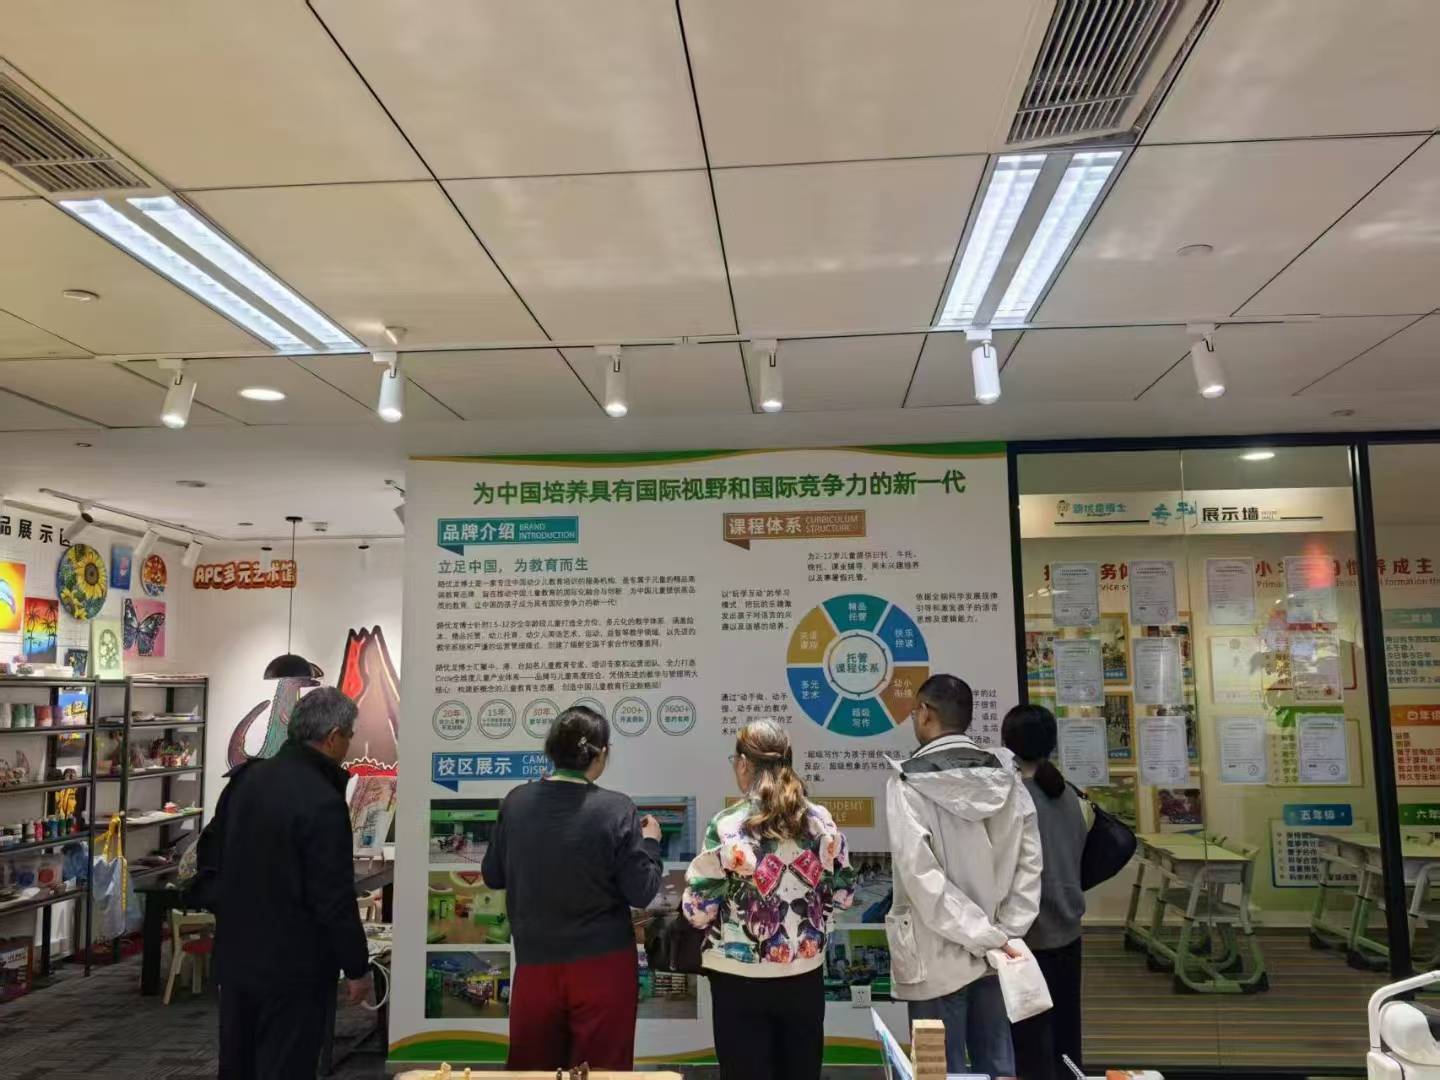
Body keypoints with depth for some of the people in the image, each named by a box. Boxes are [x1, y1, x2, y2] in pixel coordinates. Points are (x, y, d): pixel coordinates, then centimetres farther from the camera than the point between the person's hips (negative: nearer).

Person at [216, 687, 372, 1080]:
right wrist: (356, 967, -10)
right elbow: (335, 898, -21)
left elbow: (214, 853, 13)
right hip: (292, 965, -8)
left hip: (236, 954, 8)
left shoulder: (247, 778, 1)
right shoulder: (322, 801, -24)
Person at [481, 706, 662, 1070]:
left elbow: (492, 876, 8)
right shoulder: (615, 809, -14)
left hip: (534, 962, 3)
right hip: (602, 964, -3)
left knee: (532, 1068, 16)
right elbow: (642, 893, -10)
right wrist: (651, 843, 6)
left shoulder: (516, 802, -4)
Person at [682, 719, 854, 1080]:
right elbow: (844, 894, 5)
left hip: (741, 980, -3)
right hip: (805, 975, 4)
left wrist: (697, 874, 6)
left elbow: (698, 911, -13)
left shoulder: (726, 826, -15)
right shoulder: (820, 820, -4)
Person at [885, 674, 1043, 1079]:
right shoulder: (1005, 774, 2)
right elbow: (1029, 859, 0)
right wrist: (1003, 934, -1)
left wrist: (986, 937, -15)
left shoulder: (909, 781, -13)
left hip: (938, 956, -5)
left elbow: (920, 874, -20)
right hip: (994, 953, 5)